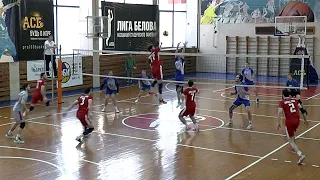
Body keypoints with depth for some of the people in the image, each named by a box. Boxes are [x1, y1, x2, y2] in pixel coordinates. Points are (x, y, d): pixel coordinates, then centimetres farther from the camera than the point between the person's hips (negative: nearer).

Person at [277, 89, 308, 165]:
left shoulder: (282, 102, 0)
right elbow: (301, 109, 11)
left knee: (291, 141, 0)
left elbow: (280, 112, -14)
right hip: (297, 121, 5)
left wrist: (279, 123, -12)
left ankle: (300, 155, -20)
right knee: (292, 133, 36)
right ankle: (293, 148, 50)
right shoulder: (294, 100, 13)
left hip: (289, 121, -5)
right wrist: (305, 119, 20)